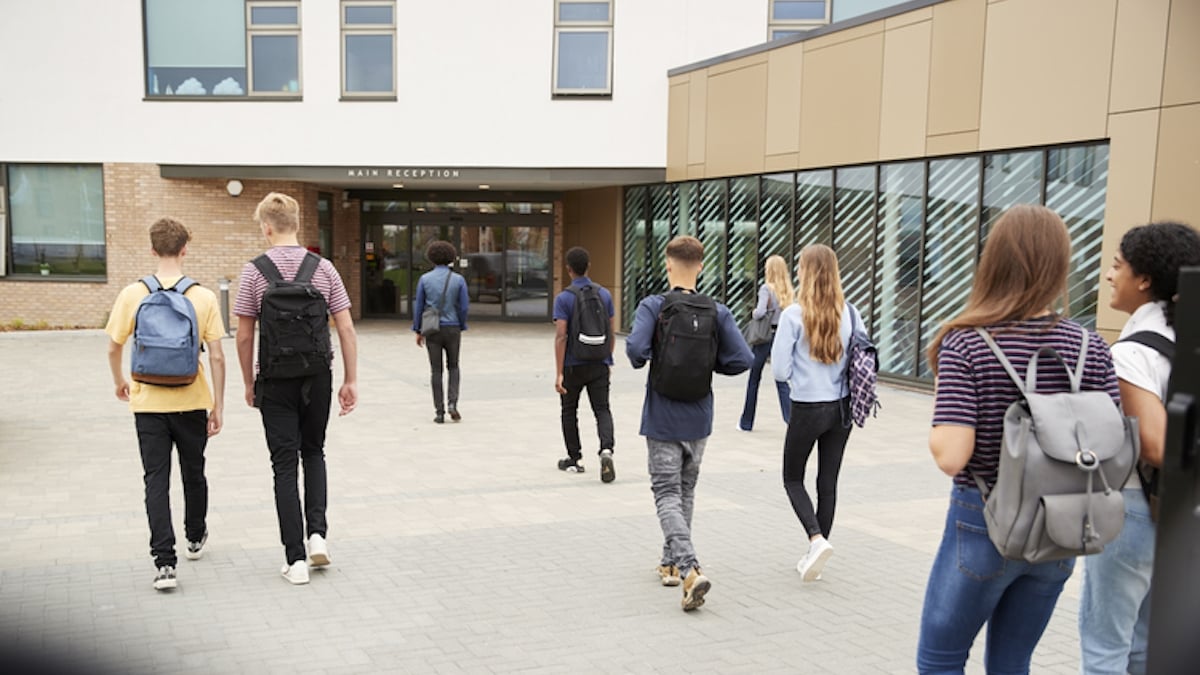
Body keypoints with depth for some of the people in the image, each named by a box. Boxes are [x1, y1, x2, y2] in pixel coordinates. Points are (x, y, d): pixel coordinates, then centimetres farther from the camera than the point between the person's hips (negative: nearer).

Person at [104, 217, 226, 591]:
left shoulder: (132, 294, -6)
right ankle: (195, 538, 39)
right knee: (194, 473, 18)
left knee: (156, 480, 3)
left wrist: (120, 382, 21)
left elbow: (114, 348, 1)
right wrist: (218, 406, 2)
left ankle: (164, 562, -4)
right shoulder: (204, 297, -8)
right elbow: (216, 357, -7)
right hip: (192, 402, 1)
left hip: (148, 403, 0)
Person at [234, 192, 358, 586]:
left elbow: (244, 336, -4)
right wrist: (351, 381, 3)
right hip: (317, 378, 2)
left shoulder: (254, 271, -6)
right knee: (314, 453, 22)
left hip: (276, 382, -2)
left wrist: (249, 383, 9)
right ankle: (317, 533, 8)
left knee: (285, 465, 4)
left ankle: (295, 558, 5)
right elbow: (346, 329, -3)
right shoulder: (324, 268, -1)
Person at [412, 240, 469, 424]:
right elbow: (464, 307, -4)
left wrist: (418, 331, 8)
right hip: (452, 329, 0)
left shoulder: (424, 279, -3)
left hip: (432, 331, 0)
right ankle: (452, 403, -1)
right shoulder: (459, 279, -3)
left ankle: (439, 412, 6)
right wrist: (461, 328, 10)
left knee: (436, 371, 7)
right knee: (453, 367, 17)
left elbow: (418, 307, -1)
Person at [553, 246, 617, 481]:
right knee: (602, 409, 3)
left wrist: (559, 373, -16)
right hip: (599, 364, 2)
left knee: (570, 411, 15)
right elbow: (611, 332, 6)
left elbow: (561, 337, -16)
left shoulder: (564, 298, -11)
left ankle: (574, 459, 23)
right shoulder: (604, 294, 2)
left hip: (573, 365, -2)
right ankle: (606, 449, -22)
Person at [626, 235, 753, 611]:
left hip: (663, 421, -3)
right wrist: (709, 363, 7)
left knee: (668, 496, 1)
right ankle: (672, 563, 30)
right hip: (699, 421, 4)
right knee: (685, 492, 19)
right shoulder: (717, 312, -3)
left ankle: (689, 570, -15)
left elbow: (635, 347, -27)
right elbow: (743, 360, -10)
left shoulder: (653, 306, -12)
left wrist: (640, 360, -4)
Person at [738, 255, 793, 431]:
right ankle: (791, 418, -9)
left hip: (764, 336, -4)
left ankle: (746, 422, 21)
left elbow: (760, 312, -24)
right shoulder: (788, 291, 4)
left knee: (754, 379, 10)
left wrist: (753, 313, -4)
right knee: (781, 380, 7)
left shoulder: (766, 288, -12)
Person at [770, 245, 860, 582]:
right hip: (842, 408, 4)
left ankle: (817, 539, -7)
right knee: (828, 481, 14)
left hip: (807, 409, -4)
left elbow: (780, 370, -13)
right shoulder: (850, 313, -3)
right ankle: (815, 555, 21)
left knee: (792, 478, 14)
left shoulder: (794, 315, -15)